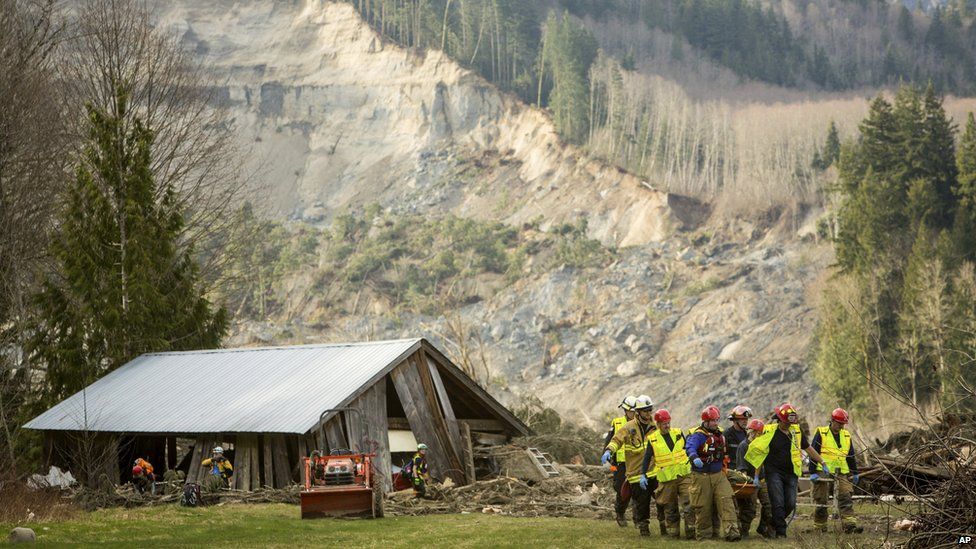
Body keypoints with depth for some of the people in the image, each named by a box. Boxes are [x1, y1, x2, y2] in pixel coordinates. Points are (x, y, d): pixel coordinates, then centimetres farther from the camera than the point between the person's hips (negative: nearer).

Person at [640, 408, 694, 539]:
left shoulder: (678, 433, 4)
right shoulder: (652, 439, -1)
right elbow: (647, 458, 4)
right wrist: (643, 475, -2)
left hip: (684, 475, 1)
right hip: (666, 479, -1)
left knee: (689, 504, -9)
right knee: (670, 508, 6)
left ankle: (691, 531, -6)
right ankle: (673, 532, 15)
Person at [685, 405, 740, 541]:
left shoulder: (719, 434, 12)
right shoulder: (699, 435, -12)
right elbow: (690, 447, -32)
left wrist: (724, 470, 27)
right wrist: (694, 458, -51)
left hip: (718, 474, 5)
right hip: (702, 476, -5)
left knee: (726, 501, -11)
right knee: (703, 507, 2)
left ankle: (731, 532, -18)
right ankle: (703, 535, 15)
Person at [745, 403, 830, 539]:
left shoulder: (797, 432, 7)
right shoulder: (769, 432, -6)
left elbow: (809, 449, 19)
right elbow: (759, 454, -2)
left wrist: (822, 463, 20)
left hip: (791, 473, 4)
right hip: (774, 472, -4)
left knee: (790, 504, 0)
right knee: (778, 503, -12)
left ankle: (774, 523, 23)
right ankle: (780, 532, -6)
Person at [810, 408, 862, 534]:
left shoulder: (846, 435, 14)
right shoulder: (821, 433, -1)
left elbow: (851, 456, 22)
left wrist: (854, 473, 20)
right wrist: (813, 472, -9)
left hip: (842, 473, 4)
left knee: (846, 497, -9)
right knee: (821, 500, 1)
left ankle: (850, 524, -16)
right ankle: (820, 526, 11)